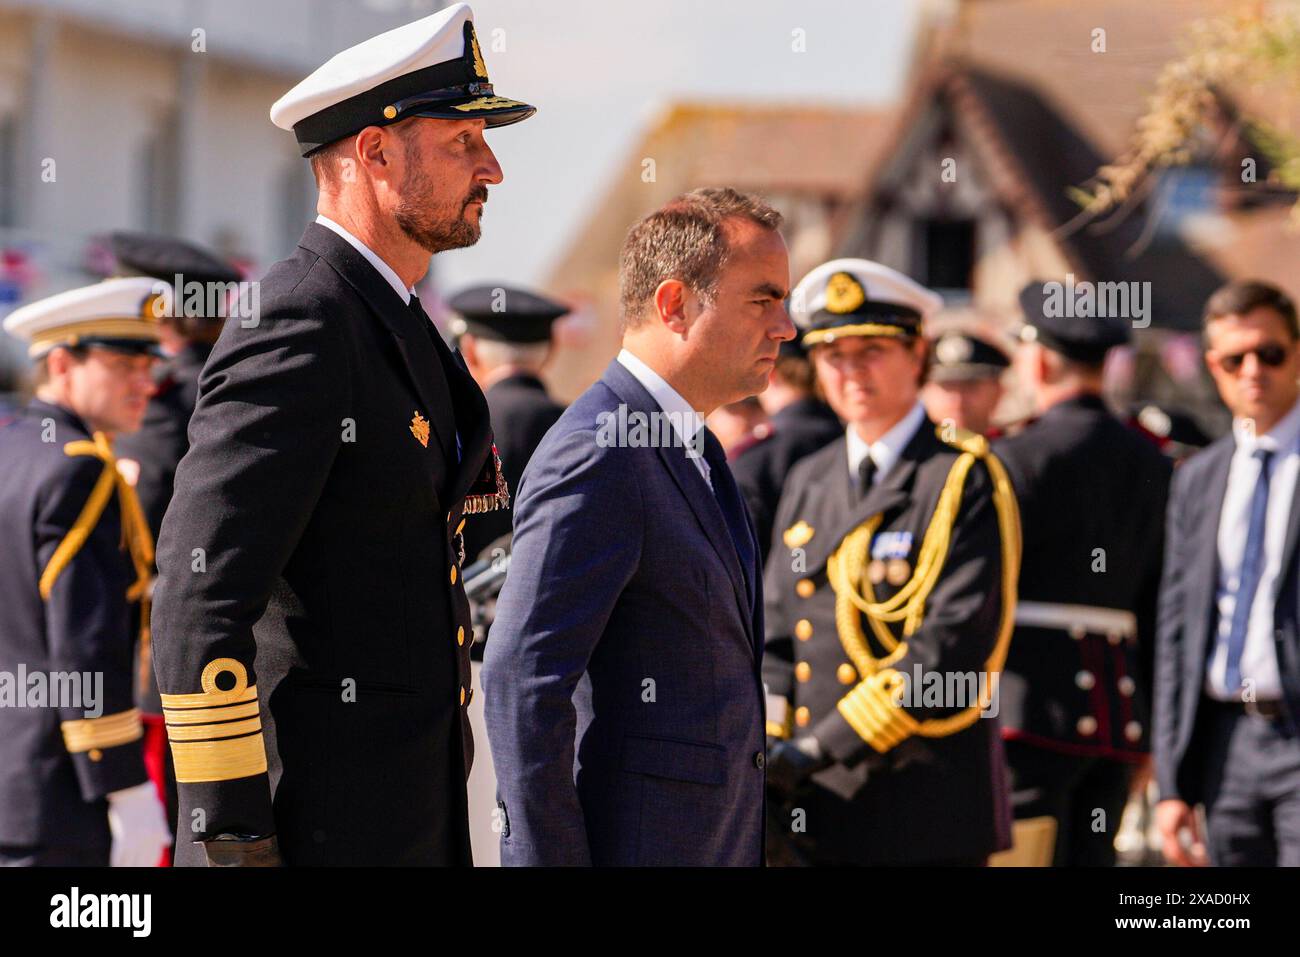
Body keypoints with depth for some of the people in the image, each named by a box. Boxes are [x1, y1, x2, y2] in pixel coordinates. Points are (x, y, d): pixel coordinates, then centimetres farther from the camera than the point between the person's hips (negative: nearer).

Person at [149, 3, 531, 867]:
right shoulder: (296, 327, -16)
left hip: (408, 813, 10)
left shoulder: (392, 324, 16)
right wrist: (229, 835, -23)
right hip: (317, 823, -10)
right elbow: (199, 603, -22)